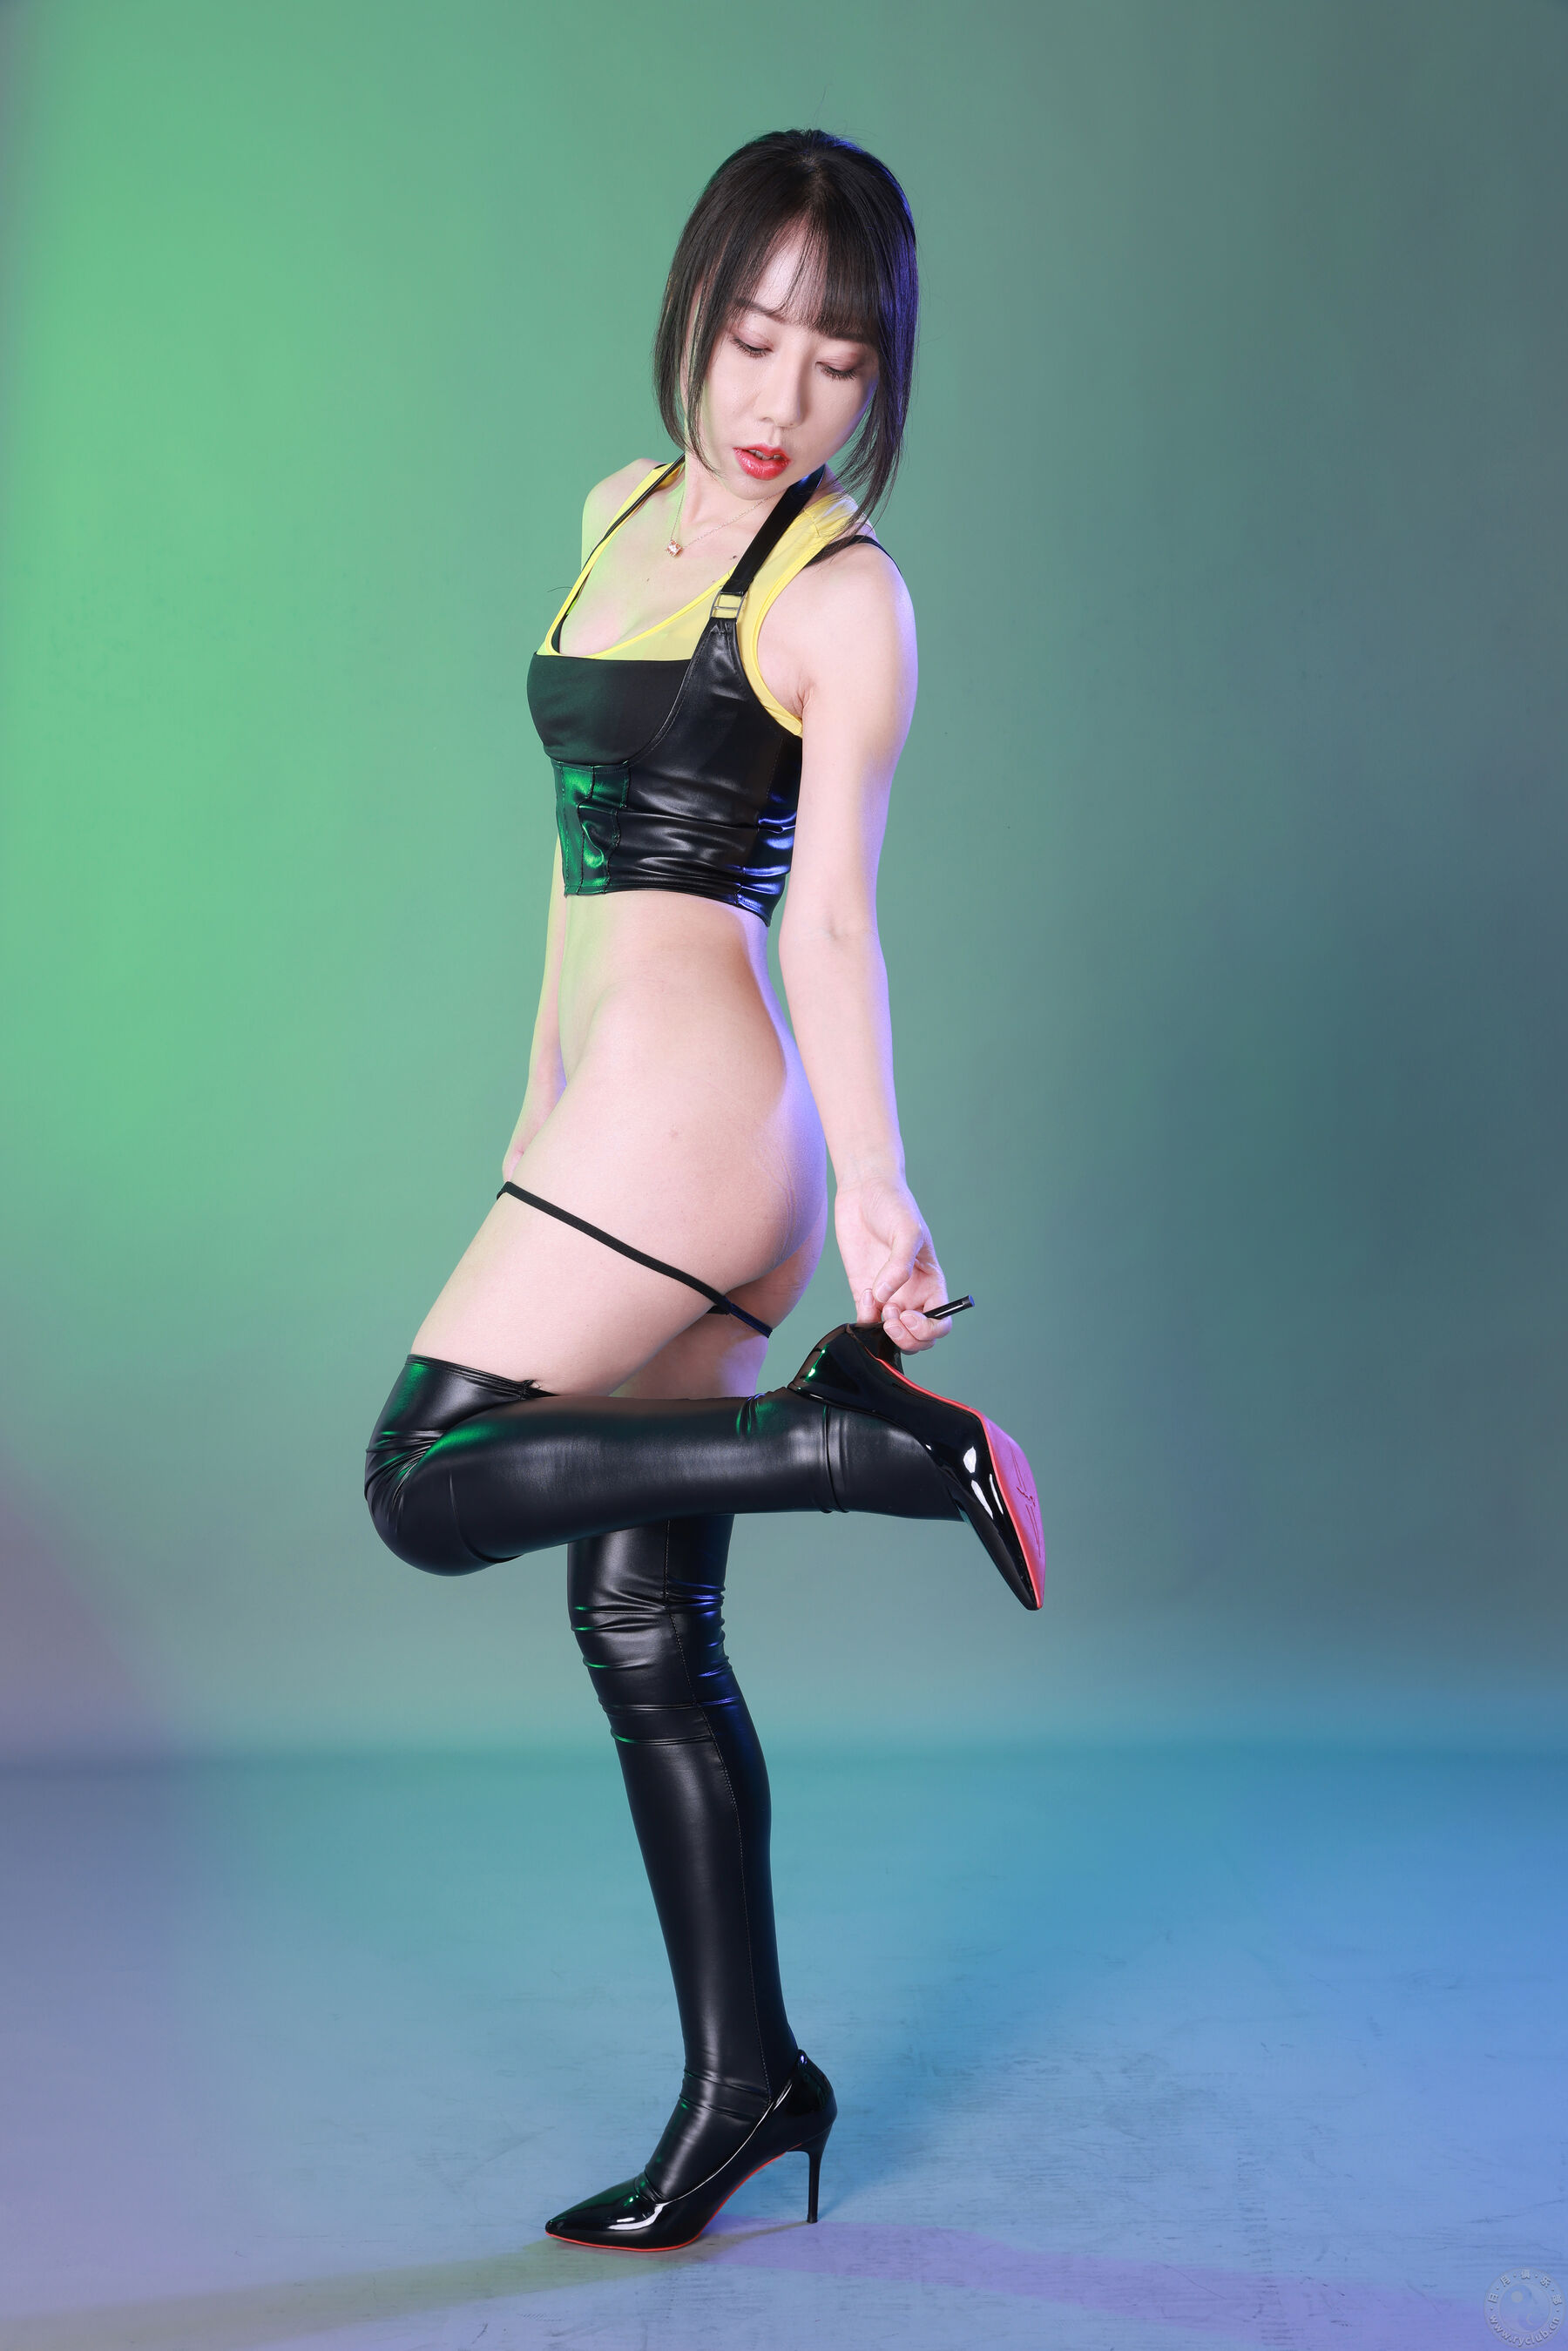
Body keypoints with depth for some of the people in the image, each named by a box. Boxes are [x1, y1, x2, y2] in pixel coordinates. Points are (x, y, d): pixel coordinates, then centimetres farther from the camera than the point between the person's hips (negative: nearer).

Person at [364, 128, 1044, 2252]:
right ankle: (747, 2079, 20)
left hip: (696, 1102, -8)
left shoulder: (844, 595, -3)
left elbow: (828, 917, -10)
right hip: (619, 1121, 8)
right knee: (646, 1629, 9)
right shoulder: (625, 515, 19)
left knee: (429, 1485, -7)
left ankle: (884, 1435, -5)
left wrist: (876, 1193, -16)